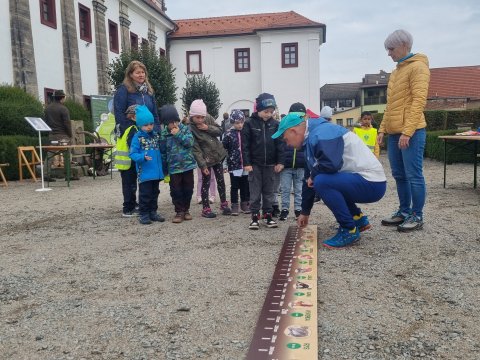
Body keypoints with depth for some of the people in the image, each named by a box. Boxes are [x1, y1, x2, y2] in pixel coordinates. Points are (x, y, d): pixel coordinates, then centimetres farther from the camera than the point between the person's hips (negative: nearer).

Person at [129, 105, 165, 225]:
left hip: (156, 171, 6)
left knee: (155, 193, 15)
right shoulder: (138, 137, -9)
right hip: (144, 172, -6)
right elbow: (132, 154, -12)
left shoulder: (156, 135, 9)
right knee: (145, 194, 1)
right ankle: (144, 214, 12)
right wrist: (143, 157, -30)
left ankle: (153, 212, 27)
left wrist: (162, 167, 10)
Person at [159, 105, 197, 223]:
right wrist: (164, 169, 6)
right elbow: (163, 152, 5)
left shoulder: (185, 129, -1)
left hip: (187, 165, 0)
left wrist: (178, 134, -20)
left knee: (188, 188, 9)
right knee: (175, 190, 1)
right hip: (173, 167, 0)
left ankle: (186, 210, 25)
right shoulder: (164, 134, -1)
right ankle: (179, 211, 14)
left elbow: (190, 142, -15)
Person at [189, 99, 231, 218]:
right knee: (206, 183, 3)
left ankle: (224, 204, 29)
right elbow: (195, 149, -20)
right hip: (206, 158, -5)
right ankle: (206, 208, 16)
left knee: (220, 180, 14)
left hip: (218, 154, 5)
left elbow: (219, 131, 1)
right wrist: (202, 165, -22)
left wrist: (208, 128, -17)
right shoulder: (189, 128, -20)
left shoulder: (208, 118, -5)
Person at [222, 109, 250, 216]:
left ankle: (245, 204, 24)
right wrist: (227, 159, -2)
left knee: (245, 186, 11)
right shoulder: (229, 134, -6)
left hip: (245, 165, 3)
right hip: (234, 165, -3)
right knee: (234, 186, 6)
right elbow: (223, 148, -2)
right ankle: (235, 206, 16)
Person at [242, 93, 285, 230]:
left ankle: (268, 215, 20)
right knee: (255, 191, 4)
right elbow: (245, 145, -7)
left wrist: (280, 162, -3)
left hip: (270, 164, 2)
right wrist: (246, 163, -11)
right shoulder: (249, 123, -7)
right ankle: (255, 216, 12)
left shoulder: (275, 124, 0)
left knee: (269, 191, 10)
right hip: (255, 164, -2)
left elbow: (280, 144, 2)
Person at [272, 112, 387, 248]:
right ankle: (358, 218, 24)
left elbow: (331, 164, -33)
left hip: (371, 182, -10)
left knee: (322, 182, -26)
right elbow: (310, 181, 18)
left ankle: (349, 230, -10)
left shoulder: (320, 135, -18)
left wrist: (313, 175, -10)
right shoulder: (312, 138, 13)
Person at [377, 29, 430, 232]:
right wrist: (383, 129, 16)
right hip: (394, 132, 9)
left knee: (413, 175, -3)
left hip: (411, 132, -9)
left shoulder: (417, 67, -5)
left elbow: (419, 101, -15)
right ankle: (404, 212, 21)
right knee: (399, 175, 12)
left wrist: (407, 131, -21)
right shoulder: (396, 72, 21)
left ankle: (417, 216, 6)